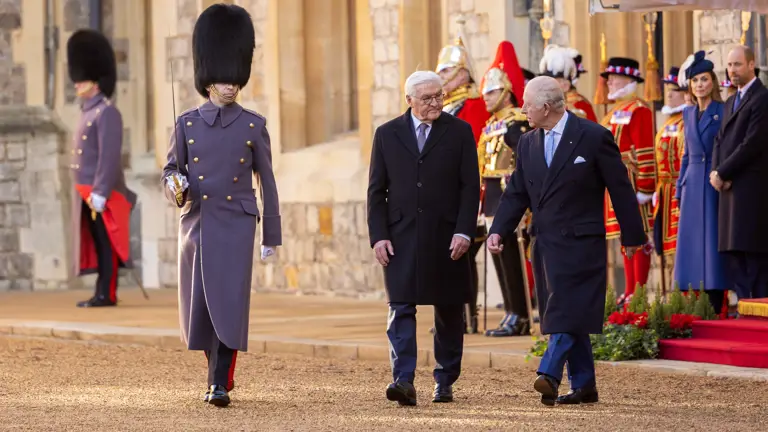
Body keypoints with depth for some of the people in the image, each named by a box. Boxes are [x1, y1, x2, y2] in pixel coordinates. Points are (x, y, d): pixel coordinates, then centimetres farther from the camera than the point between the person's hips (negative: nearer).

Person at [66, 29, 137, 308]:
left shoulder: (107, 113, -12)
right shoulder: (89, 113, 17)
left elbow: (110, 156, -19)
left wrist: (100, 193, -23)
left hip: (101, 193, -9)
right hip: (88, 193, 9)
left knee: (106, 242, -6)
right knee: (96, 243, 9)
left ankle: (106, 294, -6)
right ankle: (102, 293, 12)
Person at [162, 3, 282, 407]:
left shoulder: (253, 126, 2)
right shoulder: (187, 124, 4)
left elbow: (267, 180, 5)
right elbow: (171, 169, 11)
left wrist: (272, 235, 5)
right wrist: (175, 185, -15)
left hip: (235, 226, -2)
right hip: (196, 224, 2)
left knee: (229, 304, -11)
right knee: (198, 308, 8)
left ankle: (220, 384, -10)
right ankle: (220, 369, 31)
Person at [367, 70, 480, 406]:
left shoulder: (459, 132, 4)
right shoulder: (387, 134, 7)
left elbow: (470, 186, 1)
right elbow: (376, 190, 7)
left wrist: (463, 231, -9)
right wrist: (378, 236, -3)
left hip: (445, 238, 0)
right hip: (401, 237, 0)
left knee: (448, 312, 8)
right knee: (401, 309, -11)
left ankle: (445, 381, 18)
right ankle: (403, 381, -18)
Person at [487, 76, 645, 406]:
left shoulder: (593, 137, -7)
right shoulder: (528, 144, 11)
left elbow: (620, 188, -3)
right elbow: (516, 193, 12)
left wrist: (632, 236, -2)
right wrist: (499, 231, -3)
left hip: (580, 240, -6)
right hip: (544, 242, 6)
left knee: (569, 311, -16)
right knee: (564, 314, 7)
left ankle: (550, 373, -26)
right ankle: (583, 385, 12)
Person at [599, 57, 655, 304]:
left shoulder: (638, 110, -10)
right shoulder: (615, 113, 19)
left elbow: (645, 153, -16)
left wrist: (644, 188, -20)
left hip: (630, 182, -9)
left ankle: (639, 292, -6)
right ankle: (630, 292, 14)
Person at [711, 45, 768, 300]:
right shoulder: (731, 103, 22)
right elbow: (720, 142, 18)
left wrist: (722, 174, -12)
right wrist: (716, 172, -1)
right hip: (729, 189, 9)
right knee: (734, 251, 6)